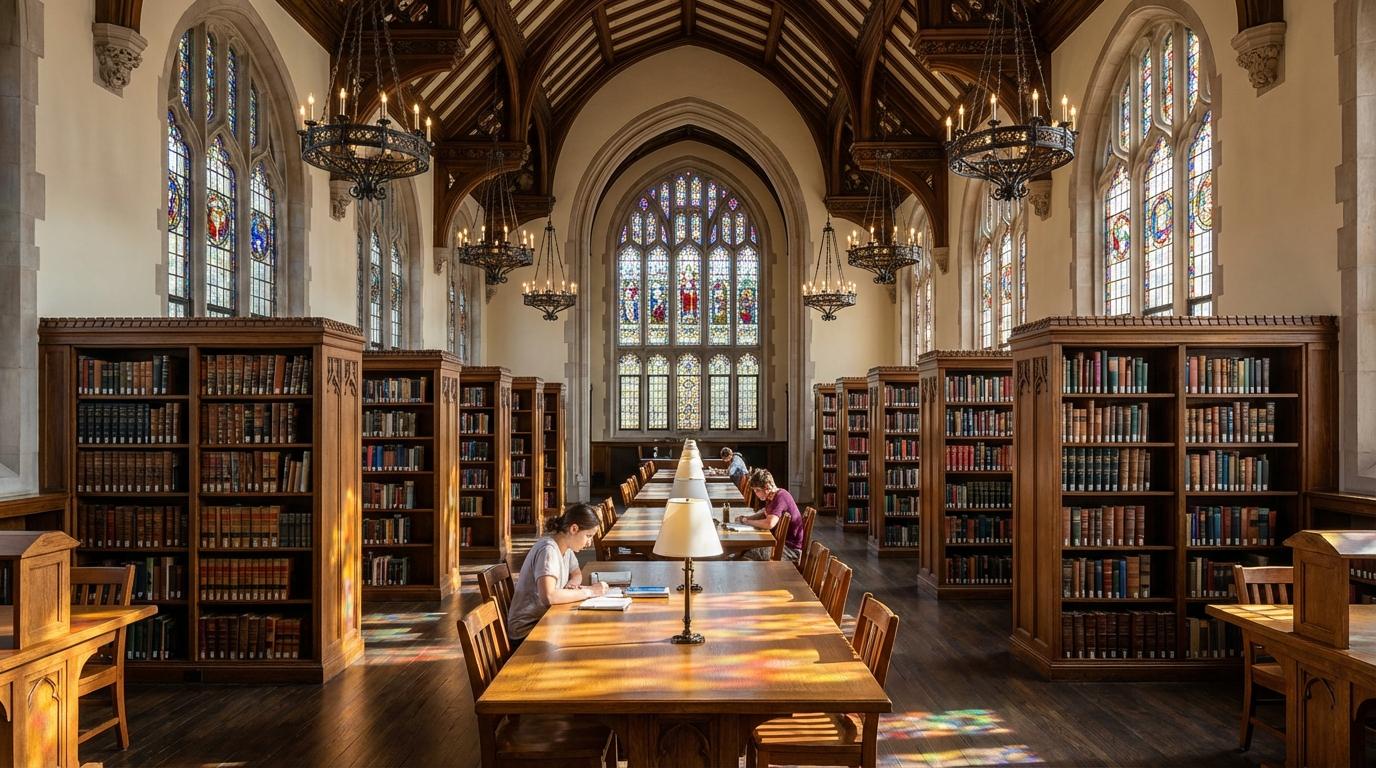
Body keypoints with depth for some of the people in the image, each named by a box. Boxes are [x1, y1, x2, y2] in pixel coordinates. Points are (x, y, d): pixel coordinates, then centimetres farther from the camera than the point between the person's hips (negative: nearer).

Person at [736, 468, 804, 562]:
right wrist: (745, 517, 8)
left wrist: (748, 521, -18)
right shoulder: (772, 497, 9)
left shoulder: (780, 497, -22)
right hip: (781, 541, 10)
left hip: (791, 548, -10)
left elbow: (769, 524, -34)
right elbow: (764, 513, 26)